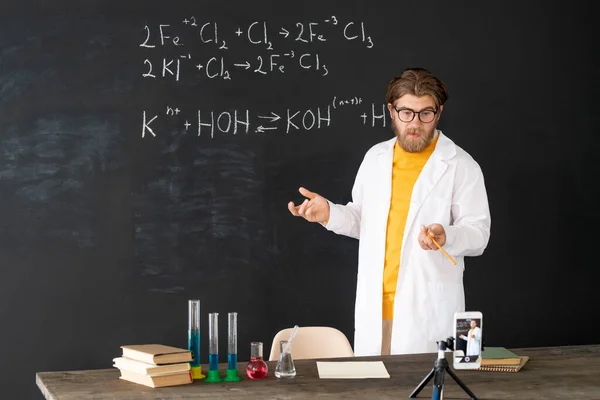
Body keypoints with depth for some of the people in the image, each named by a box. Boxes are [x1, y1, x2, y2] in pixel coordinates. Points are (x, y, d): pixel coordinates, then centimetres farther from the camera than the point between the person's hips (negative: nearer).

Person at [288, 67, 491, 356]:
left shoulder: (461, 166, -4)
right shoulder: (375, 157, 10)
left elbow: (478, 234, -6)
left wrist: (446, 236, -25)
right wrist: (329, 213, 0)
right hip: (374, 307, 4)